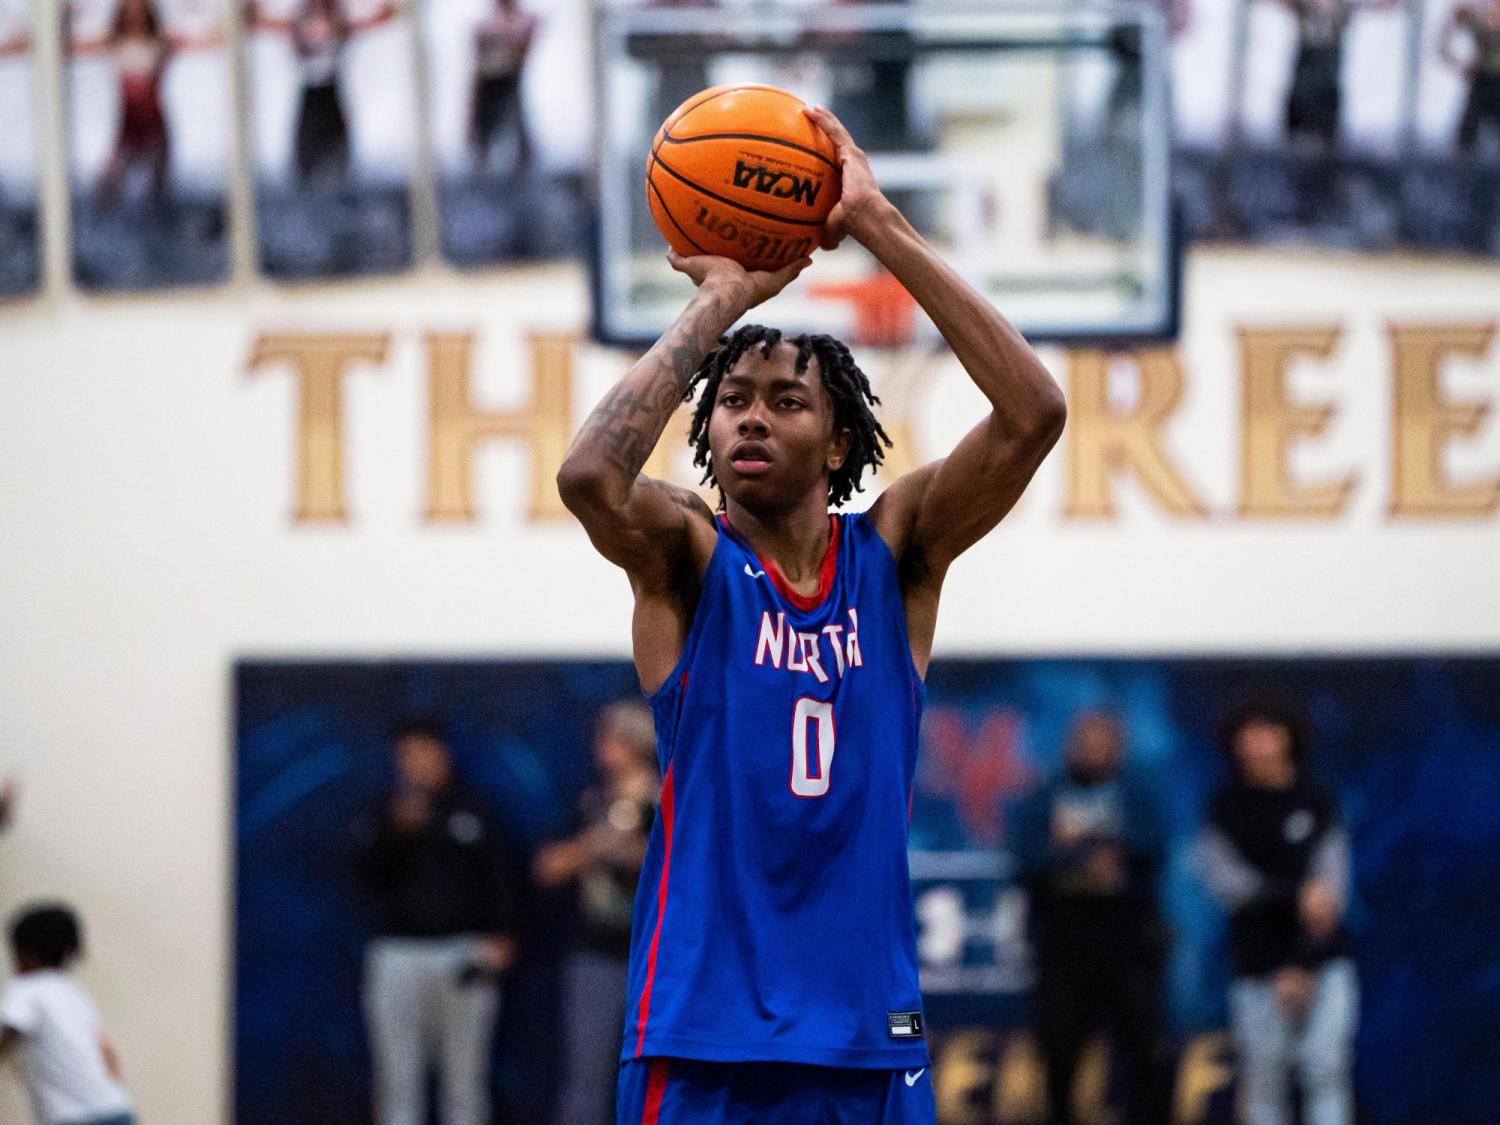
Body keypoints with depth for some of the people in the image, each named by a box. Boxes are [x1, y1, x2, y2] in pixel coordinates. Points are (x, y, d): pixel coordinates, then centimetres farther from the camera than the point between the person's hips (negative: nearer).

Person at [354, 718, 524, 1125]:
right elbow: (374, 878, -5)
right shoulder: (385, 816, 8)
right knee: (399, 1077, -1)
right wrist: (398, 830, -20)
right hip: (399, 954, 0)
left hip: (464, 952, 0)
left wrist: (501, 937, -4)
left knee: (465, 1075, 1)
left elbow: (502, 875, 7)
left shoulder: (471, 811, 8)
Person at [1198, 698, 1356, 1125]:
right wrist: (1296, 893, -23)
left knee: (1327, 1071, -10)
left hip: (1323, 961, 0)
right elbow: (1223, 882, -8)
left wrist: (1302, 968, -12)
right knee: (1263, 1079, 1)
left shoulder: (1316, 802, 2)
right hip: (1258, 962, 0)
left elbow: (1331, 883, -3)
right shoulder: (1226, 808, 2)